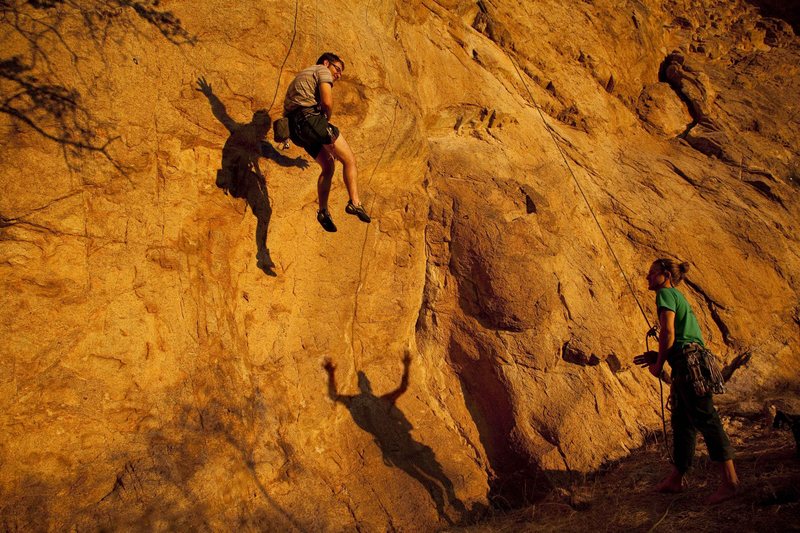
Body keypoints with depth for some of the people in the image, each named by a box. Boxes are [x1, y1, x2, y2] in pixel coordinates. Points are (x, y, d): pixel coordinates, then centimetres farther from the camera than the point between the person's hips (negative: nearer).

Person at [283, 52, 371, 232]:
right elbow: (327, 102, -12)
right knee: (349, 159, -4)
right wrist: (326, 119, 11)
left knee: (328, 165, 17)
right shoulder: (323, 71, 8)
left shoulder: (302, 75, 35)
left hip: (294, 126, 9)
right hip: (310, 117, -9)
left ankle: (323, 210, 7)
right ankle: (354, 202, -16)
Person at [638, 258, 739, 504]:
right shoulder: (677, 297, 25)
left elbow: (668, 332, -15)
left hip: (688, 362, -10)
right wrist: (658, 356, 18)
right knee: (681, 421, 13)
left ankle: (729, 480, -9)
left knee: (706, 419, -10)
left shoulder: (666, 294, -3)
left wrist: (658, 364, -6)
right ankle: (675, 479, 21)